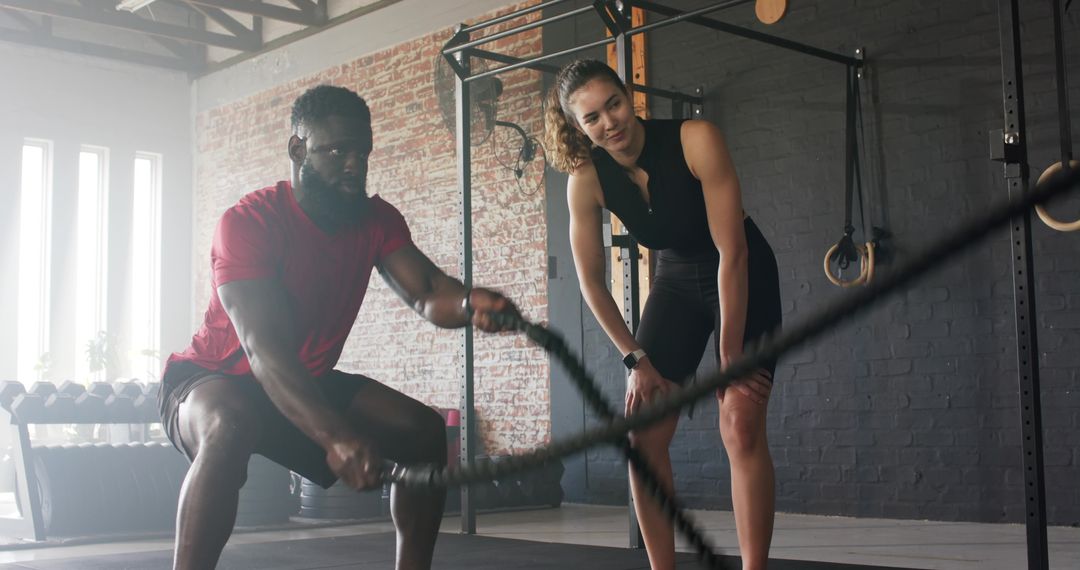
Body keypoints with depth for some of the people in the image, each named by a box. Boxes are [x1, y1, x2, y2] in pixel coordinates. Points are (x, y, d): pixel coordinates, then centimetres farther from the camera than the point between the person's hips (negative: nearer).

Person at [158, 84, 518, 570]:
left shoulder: (376, 220, -7)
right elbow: (264, 349, -38)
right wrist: (335, 436, -53)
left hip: (309, 381, 6)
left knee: (423, 429, -7)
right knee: (230, 427, -40)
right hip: (213, 380, -6)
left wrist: (469, 303, -47)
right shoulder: (247, 222, -27)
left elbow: (426, 295, -20)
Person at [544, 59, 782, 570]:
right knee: (643, 436, -2)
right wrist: (637, 359, -6)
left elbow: (732, 253, -26)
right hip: (676, 283, 4)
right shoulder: (586, 181, -17)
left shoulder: (695, 140, -28)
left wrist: (730, 357, -23)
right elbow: (591, 281, -6)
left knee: (741, 428, -16)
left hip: (743, 279, -4)